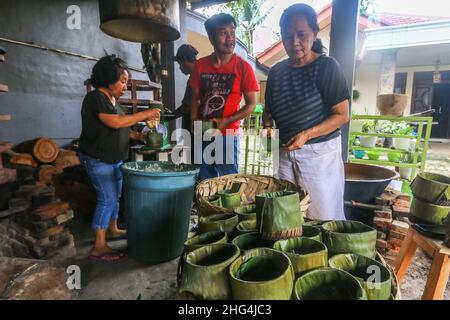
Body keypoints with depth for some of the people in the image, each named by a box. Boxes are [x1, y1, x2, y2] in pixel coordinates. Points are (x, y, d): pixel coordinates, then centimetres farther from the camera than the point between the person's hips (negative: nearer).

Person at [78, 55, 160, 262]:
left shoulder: (112, 99, 13)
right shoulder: (96, 98, -16)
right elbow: (116, 122, -28)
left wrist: (138, 136, 3)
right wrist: (146, 114, -22)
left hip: (114, 158, 9)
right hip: (97, 159, -9)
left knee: (115, 195, 16)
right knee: (107, 198, -9)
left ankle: (113, 229, 33)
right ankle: (99, 247, -2)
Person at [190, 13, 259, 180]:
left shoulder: (243, 67, -8)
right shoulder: (200, 65, 3)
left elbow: (251, 104, -6)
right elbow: (196, 97, 12)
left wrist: (226, 121, -15)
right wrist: (194, 122, -1)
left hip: (227, 135, -4)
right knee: (205, 181, 15)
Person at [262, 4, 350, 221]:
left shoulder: (326, 67, -8)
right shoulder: (276, 71, 6)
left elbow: (342, 115, -10)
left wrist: (307, 135, -21)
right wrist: (267, 127, -5)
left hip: (320, 154, -4)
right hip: (285, 153, 5)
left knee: (323, 218, 4)